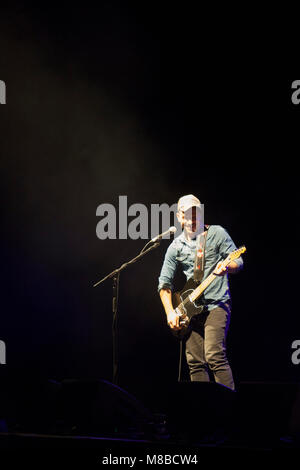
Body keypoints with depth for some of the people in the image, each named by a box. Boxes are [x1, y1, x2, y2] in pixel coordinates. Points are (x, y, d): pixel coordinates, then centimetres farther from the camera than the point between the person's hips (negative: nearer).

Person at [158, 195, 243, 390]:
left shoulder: (217, 233, 2)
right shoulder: (176, 247, 10)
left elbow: (238, 261, 0)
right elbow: (165, 283, 11)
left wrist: (226, 267, -23)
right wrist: (170, 312, 0)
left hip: (217, 304, -5)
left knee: (214, 356, -18)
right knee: (195, 363, 2)